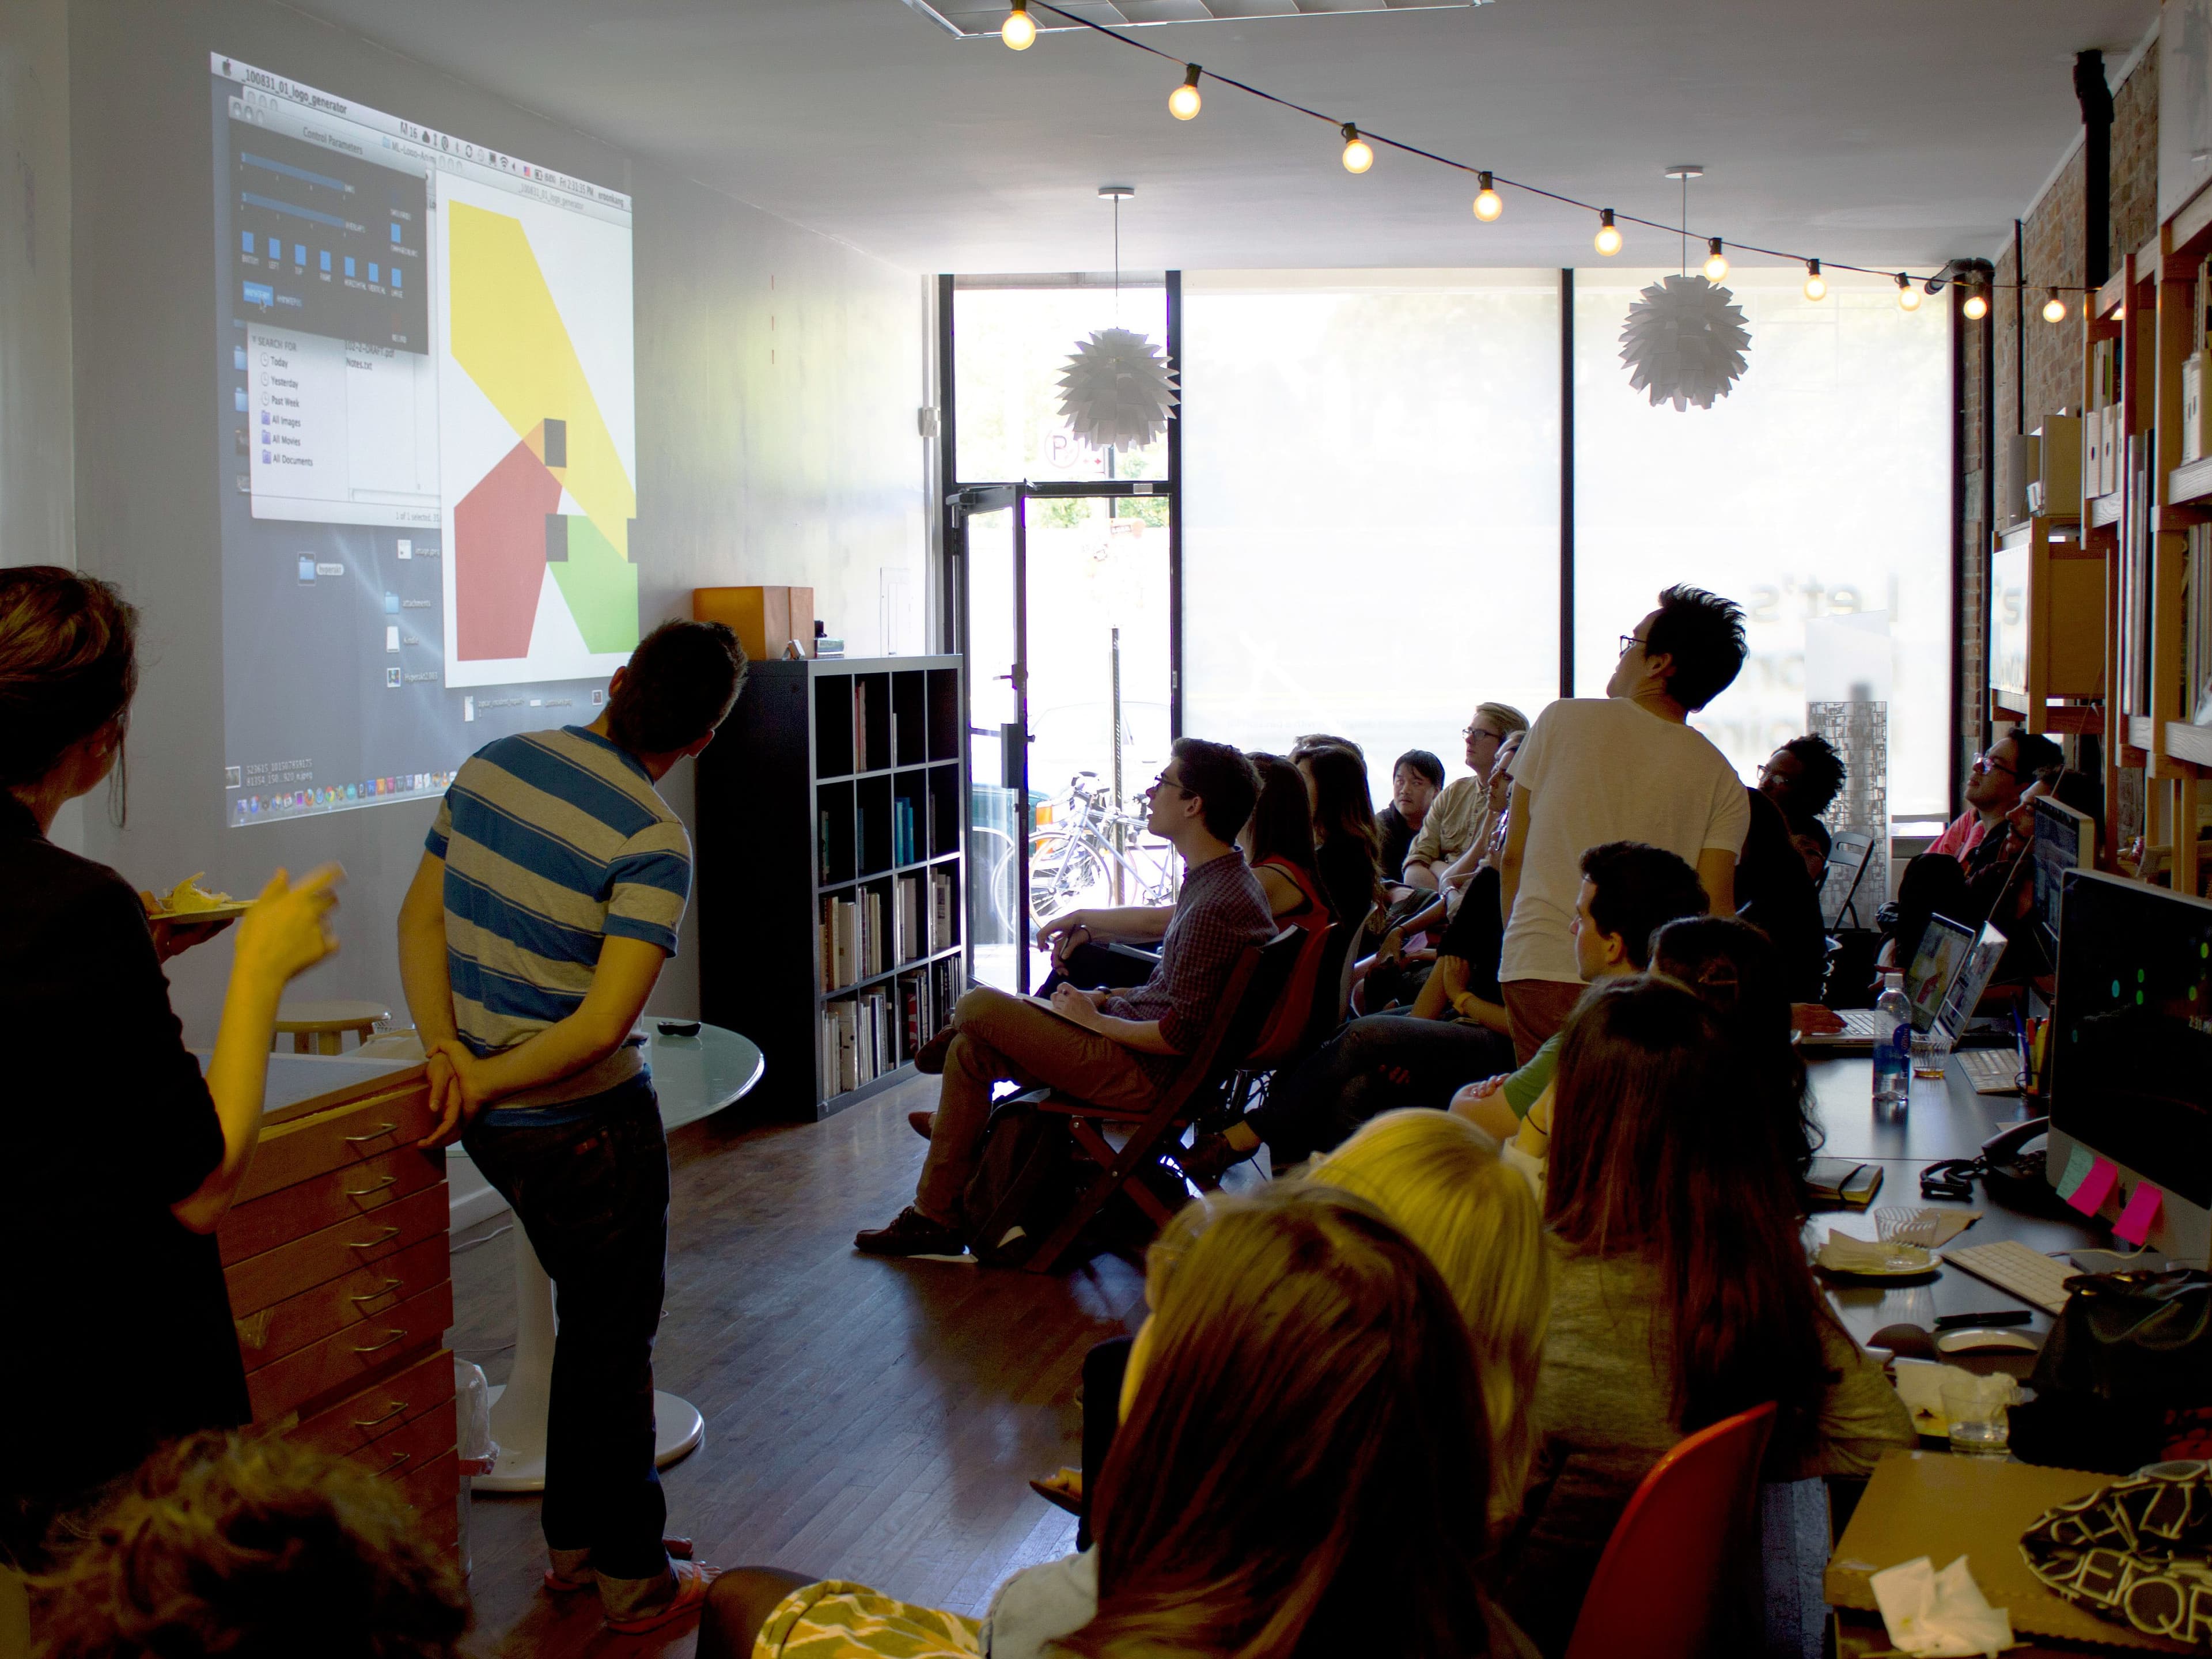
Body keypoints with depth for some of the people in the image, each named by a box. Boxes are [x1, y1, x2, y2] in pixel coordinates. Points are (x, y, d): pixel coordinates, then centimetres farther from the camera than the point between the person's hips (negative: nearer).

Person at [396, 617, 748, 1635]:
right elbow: (601, 1025, -26)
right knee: (616, 1338, 8)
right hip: (585, 1126, -7)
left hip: (496, 1122, 7)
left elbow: (421, 916, 2)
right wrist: (483, 1082, -16)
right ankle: (635, 1579, 20)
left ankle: (573, 1540, 34)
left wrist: (445, 1049, -8)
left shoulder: (492, 765, 1)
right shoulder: (653, 841, -21)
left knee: (592, 1314, 23)